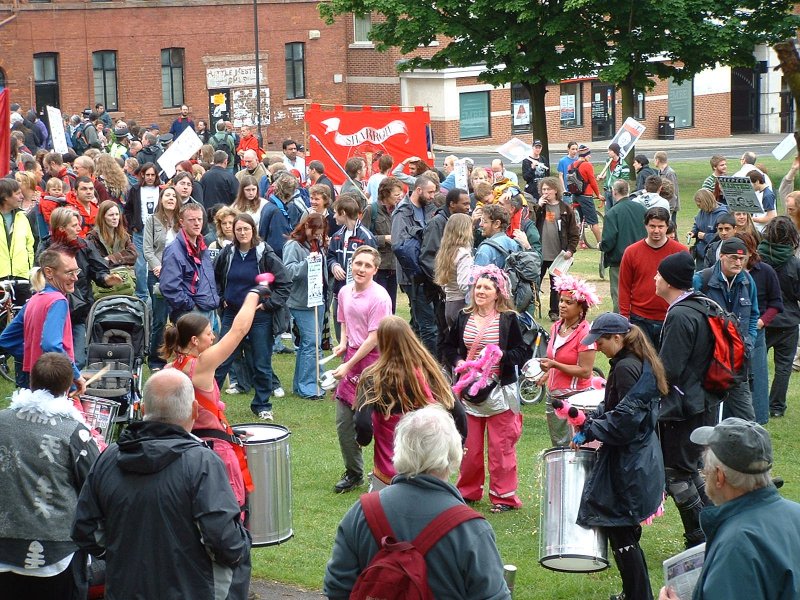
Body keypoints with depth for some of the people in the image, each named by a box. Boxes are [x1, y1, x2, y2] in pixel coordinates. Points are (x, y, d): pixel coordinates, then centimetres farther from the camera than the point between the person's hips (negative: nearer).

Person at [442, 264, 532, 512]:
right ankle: (468, 491, 27)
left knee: (501, 447, -1)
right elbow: (449, 347, 15)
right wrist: (457, 362, -3)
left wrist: (500, 356, -20)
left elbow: (522, 353, -4)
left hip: (499, 391, -4)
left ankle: (504, 496, 10)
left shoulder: (508, 319, -5)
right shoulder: (463, 317, 5)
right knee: (469, 445, 11)